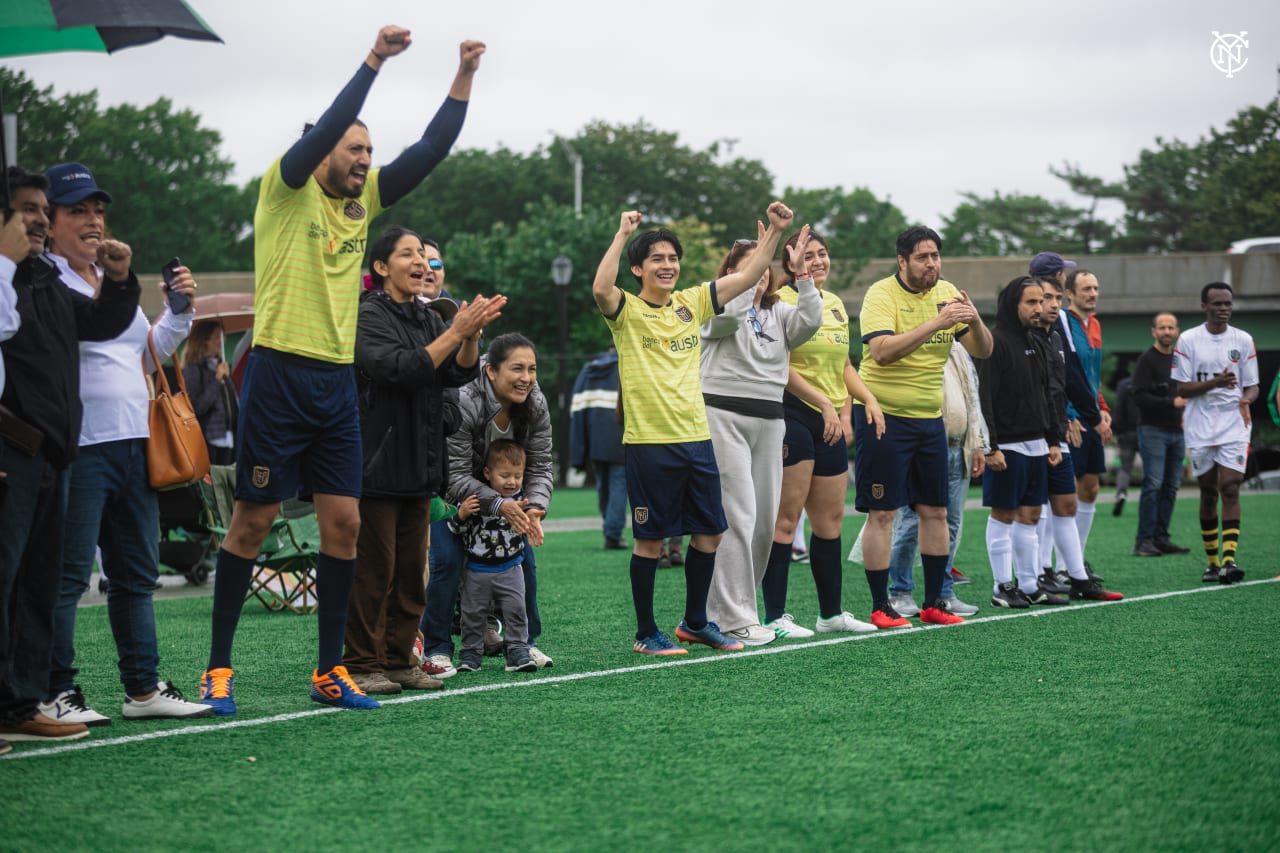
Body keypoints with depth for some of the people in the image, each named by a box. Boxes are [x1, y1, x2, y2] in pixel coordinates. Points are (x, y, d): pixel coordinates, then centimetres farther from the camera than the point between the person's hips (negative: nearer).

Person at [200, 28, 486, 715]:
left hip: (338, 381, 6)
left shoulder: (363, 200, 12)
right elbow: (324, 130, -21)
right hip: (280, 374, -6)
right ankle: (218, 668, 9)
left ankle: (330, 672, 11)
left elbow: (429, 151, 8)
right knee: (252, 522, 0)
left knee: (344, 524, 3)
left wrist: (464, 78, -1)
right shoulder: (286, 189, -4)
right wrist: (373, 62, -25)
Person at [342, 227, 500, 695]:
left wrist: (473, 333, -15)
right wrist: (456, 332, -23)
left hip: (419, 462, 7)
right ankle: (363, 664, -1)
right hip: (379, 460, -7)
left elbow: (459, 373, 4)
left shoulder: (430, 317, 14)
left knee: (411, 569, 9)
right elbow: (399, 368, -22)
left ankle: (399, 660, 15)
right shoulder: (369, 316, -7)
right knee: (374, 566, -6)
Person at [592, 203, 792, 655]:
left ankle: (694, 622, 27)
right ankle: (646, 633, 12)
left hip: (696, 437, 6)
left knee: (709, 532, 11)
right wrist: (623, 234, -24)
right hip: (648, 442, -6)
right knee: (650, 539, 1)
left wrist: (775, 230, 1)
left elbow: (748, 276, 11)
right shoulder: (626, 310, -5)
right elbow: (600, 287, -27)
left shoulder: (692, 303, 10)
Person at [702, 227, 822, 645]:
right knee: (738, 515, -12)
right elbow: (731, 314, -23)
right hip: (724, 416, -6)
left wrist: (800, 273, -10)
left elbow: (810, 321, -3)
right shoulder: (717, 309, 1)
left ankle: (724, 606, 17)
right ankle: (735, 618, -10)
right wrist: (760, 258, -20)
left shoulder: (778, 313, 16)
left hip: (769, 420, 7)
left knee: (766, 517, 6)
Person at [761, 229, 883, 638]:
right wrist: (824, 403, -17)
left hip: (830, 423, 8)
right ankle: (774, 616, -3)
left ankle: (831, 612, 21)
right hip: (793, 415, -8)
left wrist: (864, 399, 8)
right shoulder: (782, 300, -8)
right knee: (786, 518, -7)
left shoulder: (836, 304, 16)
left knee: (831, 519, 11)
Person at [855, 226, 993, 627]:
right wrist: (936, 323, -34)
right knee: (882, 514, -4)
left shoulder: (947, 293, 5)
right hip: (884, 416, -6)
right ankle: (880, 608, 4)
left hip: (929, 418, 6)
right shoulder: (881, 294, -13)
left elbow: (982, 351, 3)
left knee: (936, 511, 8)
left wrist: (974, 321, -18)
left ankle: (933, 604, 17)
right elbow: (883, 351, -28)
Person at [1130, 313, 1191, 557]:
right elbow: (1139, 396, -15)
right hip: (1152, 429, -7)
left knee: (1171, 486, 5)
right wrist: (1171, 402, -21)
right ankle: (1144, 541, -10)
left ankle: (1160, 538, 10)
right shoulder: (1147, 360, -6)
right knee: (1153, 484, -12)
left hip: (1176, 431, 7)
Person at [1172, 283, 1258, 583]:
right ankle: (1212, 561, 16)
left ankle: (1229, 558, -18)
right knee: (1208, 492, 7)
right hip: (1200, 429, 0)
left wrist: (1246, 399, -16)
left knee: (1230, 489, -12)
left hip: (1234, 426, 0)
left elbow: (1252, 386, 8)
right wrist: (1216, 382, -20)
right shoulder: (1188, 340, 1)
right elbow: (1183, 389, -3)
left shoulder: (1243, 340, 5)